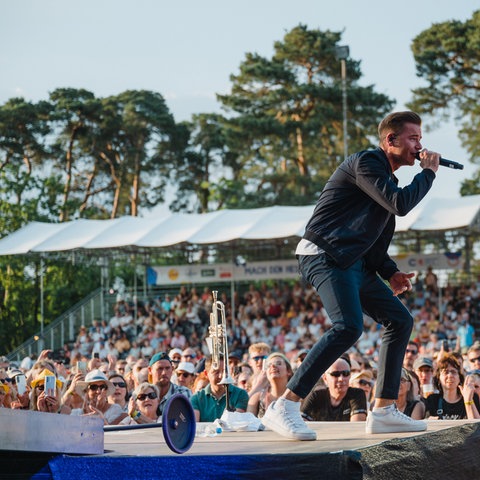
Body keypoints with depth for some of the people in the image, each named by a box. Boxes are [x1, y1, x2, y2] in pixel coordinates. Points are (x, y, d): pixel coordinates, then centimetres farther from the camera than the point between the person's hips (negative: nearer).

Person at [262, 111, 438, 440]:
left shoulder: (385, 176, 23)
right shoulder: (366, 163, -9)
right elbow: (400, 204, -21)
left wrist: (390, 272, 13)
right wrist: (429, 173, -6)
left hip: (354, 263, 11)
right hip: (326, 256, -11)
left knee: (400, 320, 9)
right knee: (349, 327, -28)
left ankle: (384, 412, 11)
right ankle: (284, 409, -28)